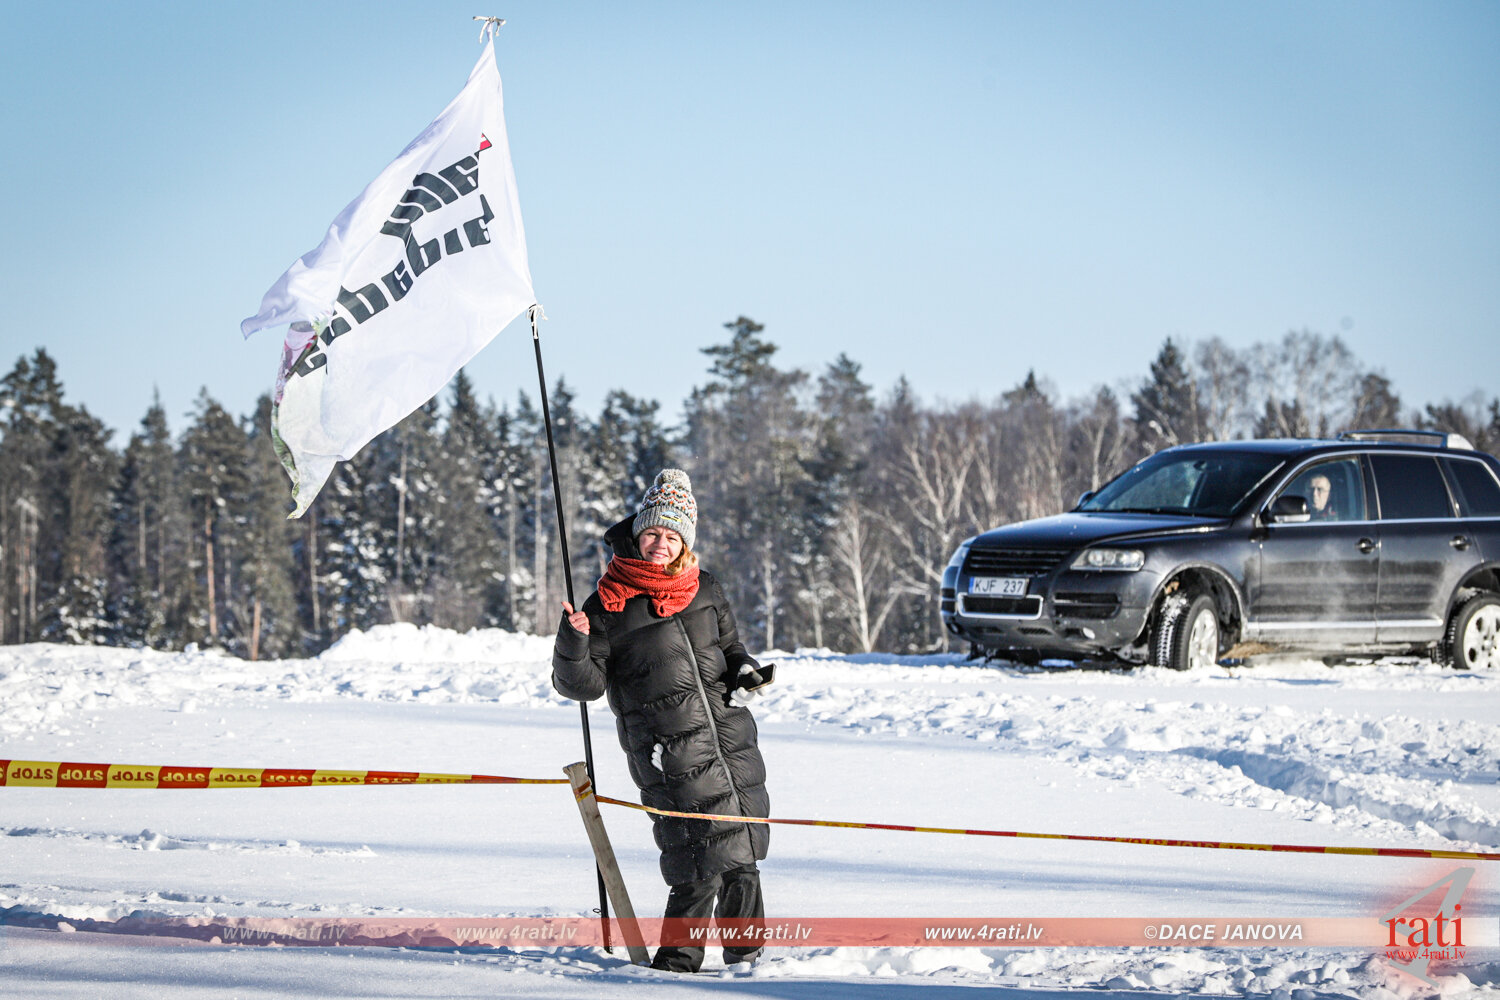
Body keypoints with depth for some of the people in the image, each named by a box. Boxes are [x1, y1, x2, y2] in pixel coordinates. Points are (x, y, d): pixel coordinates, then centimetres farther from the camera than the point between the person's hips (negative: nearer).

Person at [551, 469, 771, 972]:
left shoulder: (705, 590, 12)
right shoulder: (608, 606, -2)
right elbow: (583, 683, 0)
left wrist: (744, 668, 7)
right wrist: (573, 644, -18)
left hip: (731, 735, 5)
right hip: (669, 750, -5)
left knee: (743, 853, 9)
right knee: (704, 855, -12)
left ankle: (745, 955, 23)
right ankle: (678, 958, 0)